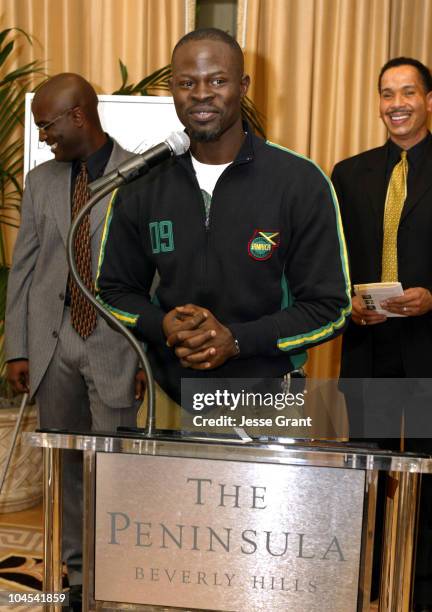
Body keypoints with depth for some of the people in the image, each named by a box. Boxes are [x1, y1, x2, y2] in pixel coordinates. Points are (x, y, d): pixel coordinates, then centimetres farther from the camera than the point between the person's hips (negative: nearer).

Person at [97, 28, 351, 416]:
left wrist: (237, 339, -21)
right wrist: (162, 325, -15)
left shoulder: (301, 183, -12)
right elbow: (114, 290, 6)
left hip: (267, 398, -2)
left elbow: (329, 307, -10)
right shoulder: (142, 186, -3)